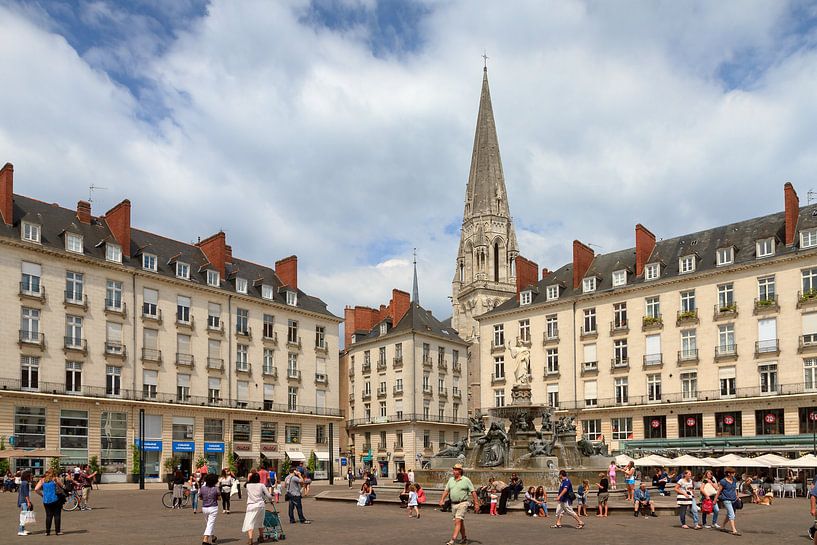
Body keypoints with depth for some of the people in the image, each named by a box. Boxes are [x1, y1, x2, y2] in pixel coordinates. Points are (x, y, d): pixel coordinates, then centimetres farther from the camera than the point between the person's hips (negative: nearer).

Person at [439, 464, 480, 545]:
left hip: (462, 504, -6)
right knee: (460, 522, 16)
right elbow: (446, 490, 11)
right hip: (453, 504, 6)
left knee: (458, 521, -15)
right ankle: (464, 538, 29)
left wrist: (476, 504, -7)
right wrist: (442, 500, -4)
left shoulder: (466, 480, -5)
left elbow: (473, 492, -4)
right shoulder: (451, 480, 10)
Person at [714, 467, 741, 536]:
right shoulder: (723, 481, -12)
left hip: (733, 499, 7)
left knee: (729, 514, 17)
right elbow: (719, 491, -6)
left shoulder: (734, 480, 9)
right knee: (731, 514, -14)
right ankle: (734, 530, -18)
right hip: (727, 500, -7)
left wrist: (737, 497, 18)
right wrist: (715, 500, -2)